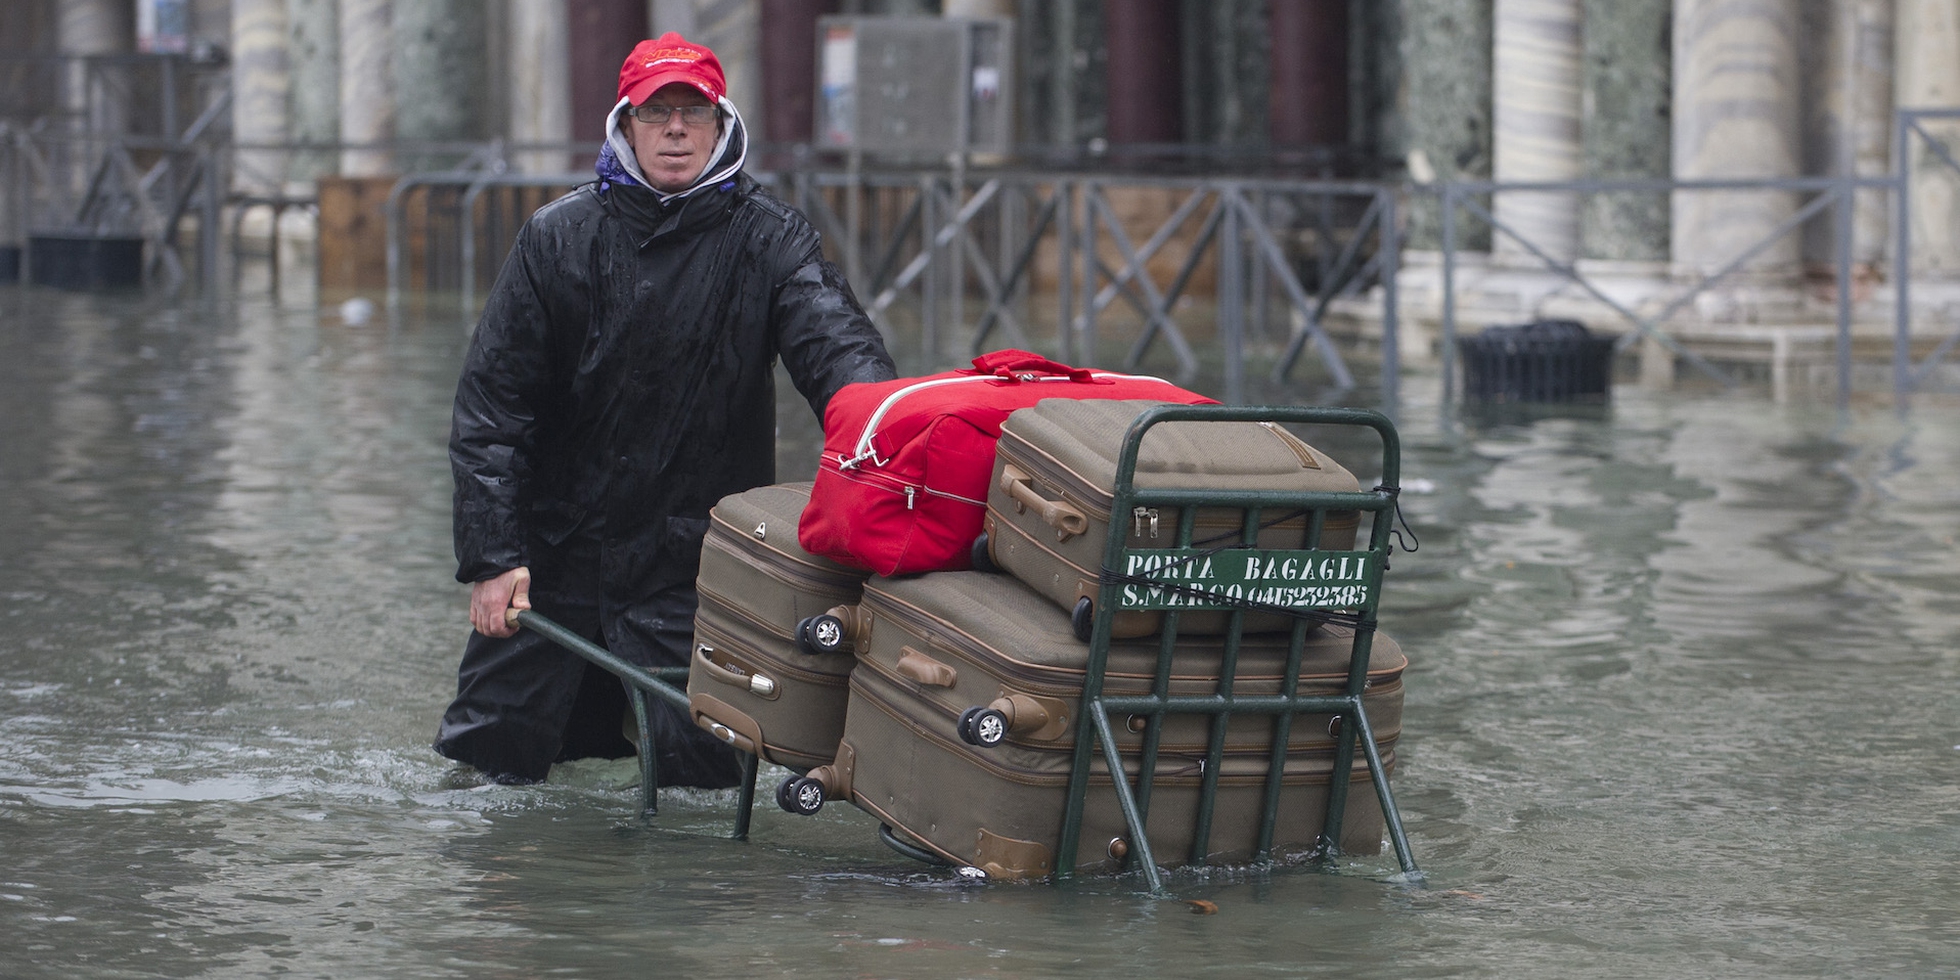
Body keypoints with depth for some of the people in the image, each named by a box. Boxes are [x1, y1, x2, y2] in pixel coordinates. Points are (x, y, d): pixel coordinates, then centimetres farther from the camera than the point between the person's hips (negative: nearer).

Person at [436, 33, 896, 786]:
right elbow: (491, 402, 1)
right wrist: (492, 555, -9)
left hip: (696, 574, -1)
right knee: (488, 760, 6)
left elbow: (833, 341, -18)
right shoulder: (557, 239, 2)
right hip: (554, 552, 1)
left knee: (699, 780, -5)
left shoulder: (768, 241, 0)